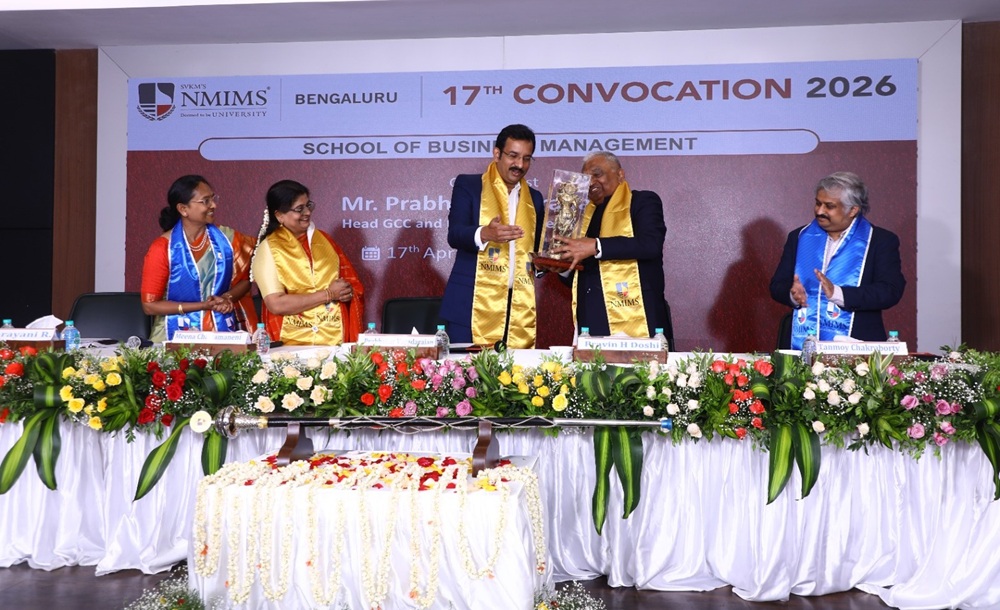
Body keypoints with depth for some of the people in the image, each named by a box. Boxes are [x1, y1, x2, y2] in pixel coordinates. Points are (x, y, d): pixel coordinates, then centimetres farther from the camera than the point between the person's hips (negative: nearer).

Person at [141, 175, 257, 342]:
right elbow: (150, 305, -6)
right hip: (178, 335, -2)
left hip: (223, 330, 2)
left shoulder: (226, 238, 2)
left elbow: (244, 280, 12)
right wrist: (203, 306, -14)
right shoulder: (162, 248, -7)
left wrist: (227, 298, -9)